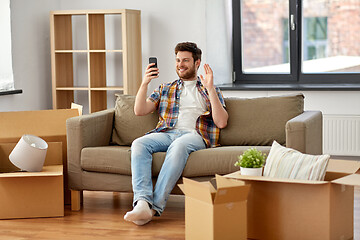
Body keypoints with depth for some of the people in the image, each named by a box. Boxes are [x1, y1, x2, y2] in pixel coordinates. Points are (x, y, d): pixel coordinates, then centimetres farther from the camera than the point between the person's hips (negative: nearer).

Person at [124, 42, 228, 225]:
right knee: (139, 144, -31)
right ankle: (143, 203, -46)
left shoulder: (211, 91, 21)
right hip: (166, 133, 3)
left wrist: (210, 88, -3)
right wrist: (144, 83, 2)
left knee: (178, 146, -40)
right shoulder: (165, 89, 29)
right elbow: (139, 111, 17)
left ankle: (155, 206, -42)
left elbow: (221, 122, 4)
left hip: (194, 135, -3)